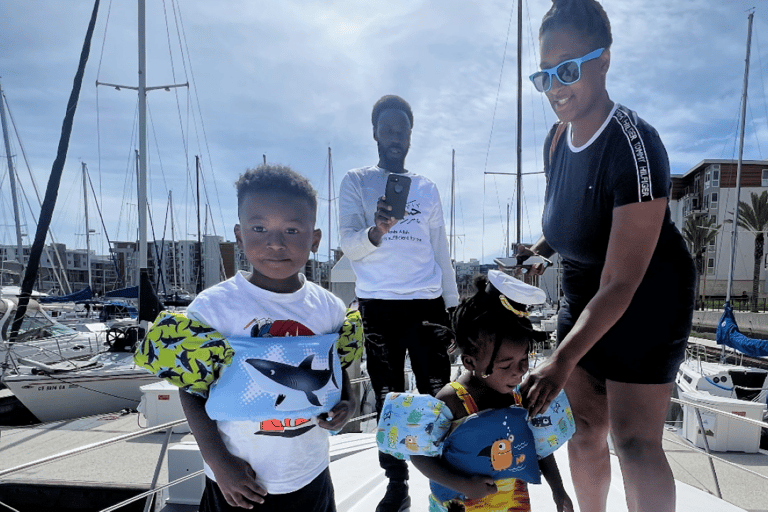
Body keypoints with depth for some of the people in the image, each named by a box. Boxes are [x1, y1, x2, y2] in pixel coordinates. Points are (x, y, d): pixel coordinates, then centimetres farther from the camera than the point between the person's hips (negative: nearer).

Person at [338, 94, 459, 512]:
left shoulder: (427, 188, 15)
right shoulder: (356, 182, 5)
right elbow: (347, 244, -7)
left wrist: (453, 305, 13)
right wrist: (376, 231, -29)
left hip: (427, 303, 2)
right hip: (378, 305, -2)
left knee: (437, 394, 2)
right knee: (388, 398, 6)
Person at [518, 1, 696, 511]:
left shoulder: (634, 148, -26)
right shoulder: (557, 140, -3)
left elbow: (620, 284, -29)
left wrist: (562, 363, -32)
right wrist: (543, 247, -3)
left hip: (646, 301, -6)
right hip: (582, 292, 7)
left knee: (634, 441, -5)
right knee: (585, 429, 12)